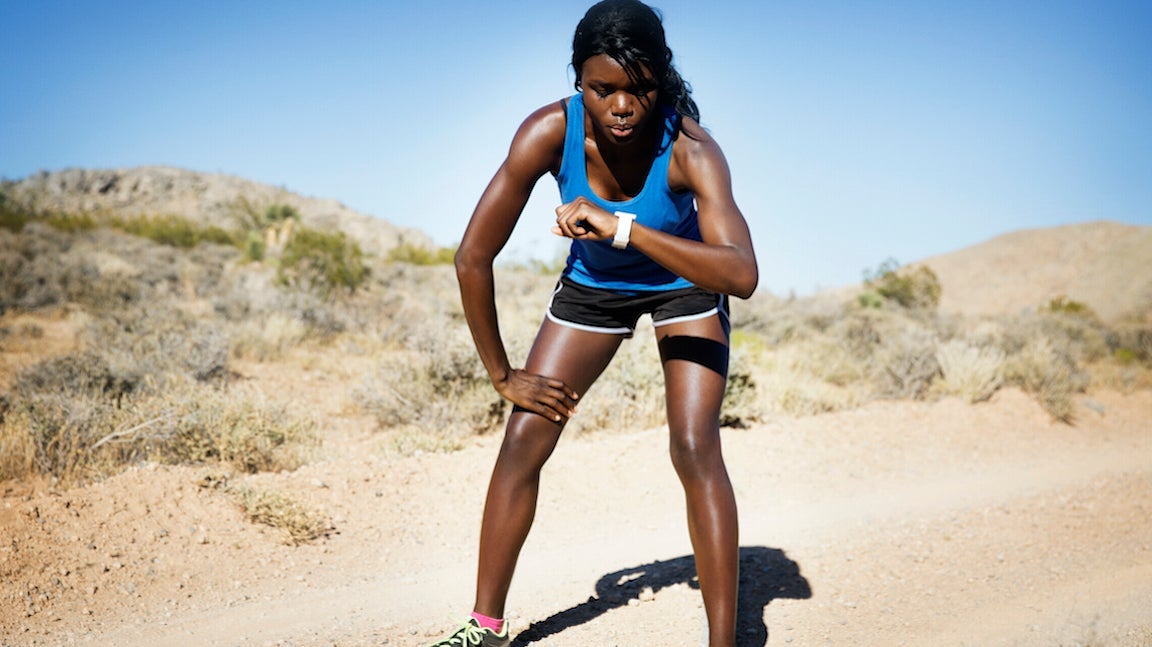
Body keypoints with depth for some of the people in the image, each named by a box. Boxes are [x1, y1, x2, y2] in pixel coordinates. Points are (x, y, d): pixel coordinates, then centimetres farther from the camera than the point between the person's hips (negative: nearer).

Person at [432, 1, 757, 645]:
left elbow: (742, 275, -46)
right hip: (592, 287, 3)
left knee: (696, 448, -19)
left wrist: (622, 228, -53)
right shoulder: (551, 132, -28)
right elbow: (474, 259, -22)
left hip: (682, 283, -2)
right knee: (522, 442, -1)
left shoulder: (689, 147, -33)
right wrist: (502, 374, -15)